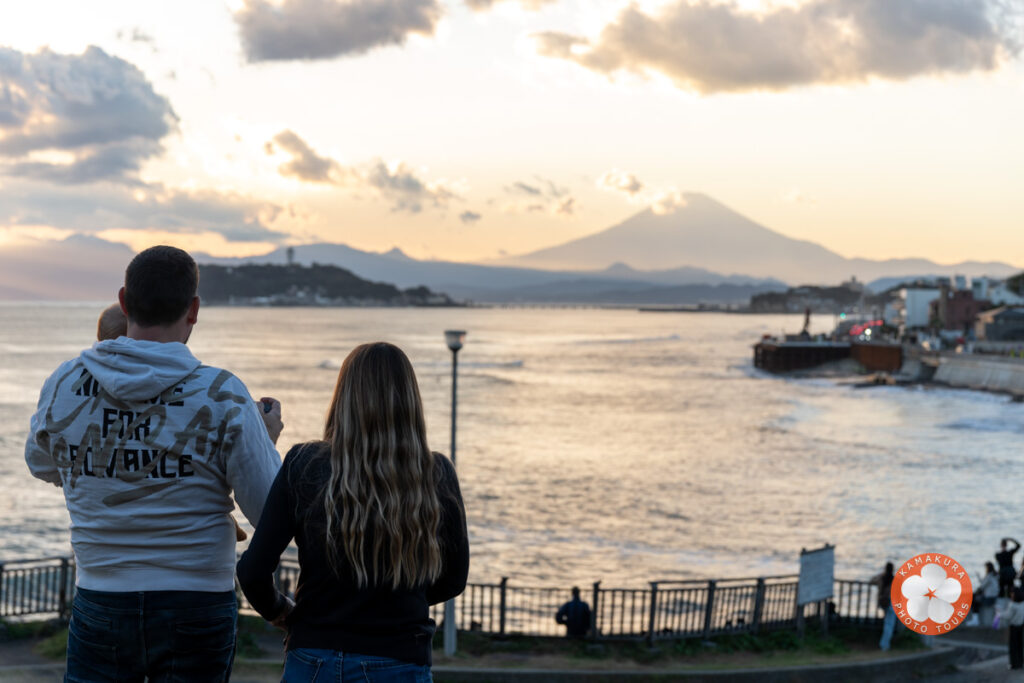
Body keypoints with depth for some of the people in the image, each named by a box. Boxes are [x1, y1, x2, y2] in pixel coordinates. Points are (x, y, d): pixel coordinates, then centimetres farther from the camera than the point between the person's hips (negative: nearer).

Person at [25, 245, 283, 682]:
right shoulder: (222, 397, -13)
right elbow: (272, 512, -9)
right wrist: (269, 439, 9)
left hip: (100, 606, 2)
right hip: (196, 610, -2)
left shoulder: (64, 385, -4)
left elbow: (42, 464, 18)